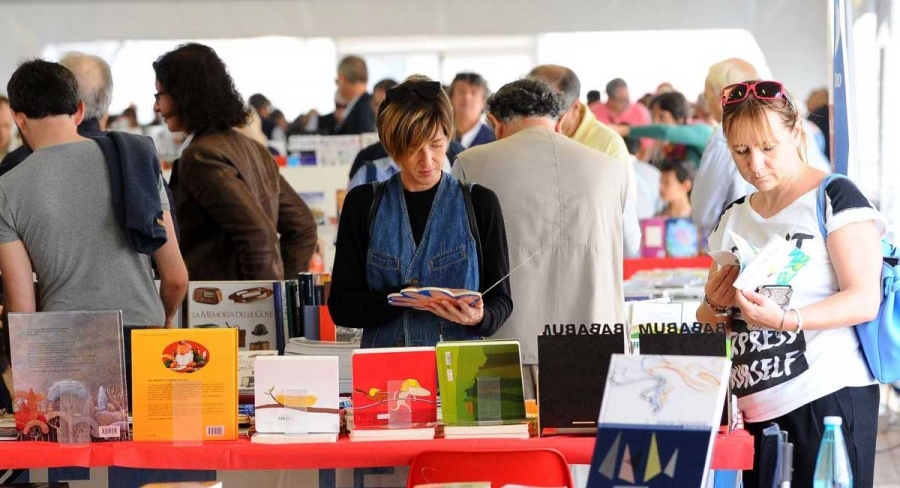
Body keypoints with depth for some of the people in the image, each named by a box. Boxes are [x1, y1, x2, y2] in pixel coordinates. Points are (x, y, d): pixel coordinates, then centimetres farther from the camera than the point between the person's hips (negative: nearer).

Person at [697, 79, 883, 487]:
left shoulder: (835, 198, -4)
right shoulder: (733, 219, 15)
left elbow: (865, 301, -12)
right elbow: (708, 323, 21)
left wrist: (784, 320, -26)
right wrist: (715, 306, -3)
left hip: (827, 397, -6)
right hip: (753, 410, 6)